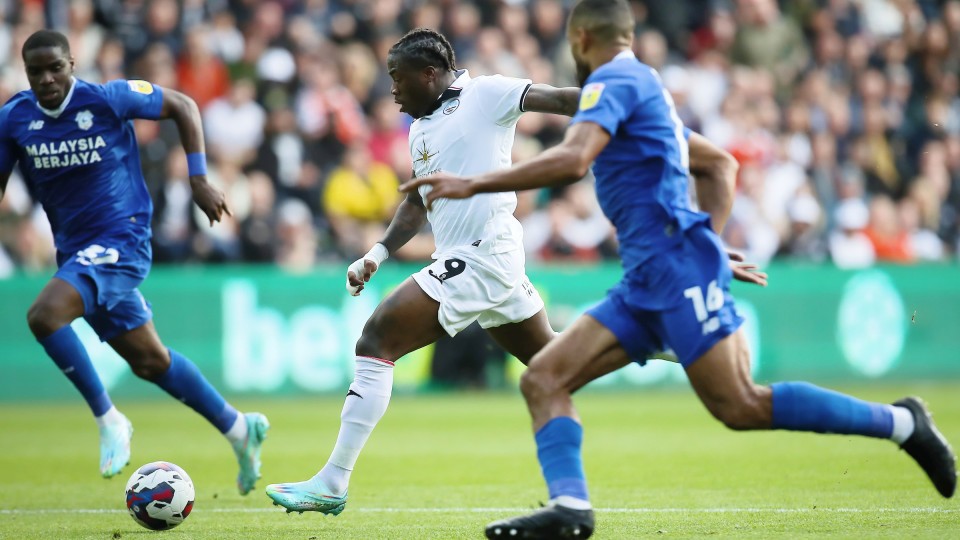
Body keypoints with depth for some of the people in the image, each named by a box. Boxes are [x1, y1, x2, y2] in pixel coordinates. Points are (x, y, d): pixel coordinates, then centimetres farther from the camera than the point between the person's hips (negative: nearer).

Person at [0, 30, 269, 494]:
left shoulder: (108, 99, -12)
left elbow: (182, 107, 0)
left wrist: (199, 180, -4)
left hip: (121, 238, -6)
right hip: (74, 249, 6)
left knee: (44, 315, -28)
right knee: (148, 360, 11)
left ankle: (108, 420, -13)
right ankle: (238, 428, 29)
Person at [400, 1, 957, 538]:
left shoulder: (615, 79, -6)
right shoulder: (646, 88, 25)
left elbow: (571, 160, -23)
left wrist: (474, 185, -21)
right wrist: (707, 239, 24)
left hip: (676, 263, -10)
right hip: (645, 281, 10)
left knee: (741, 407, -13)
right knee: (543, 379, -1)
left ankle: (901, 423, -3)